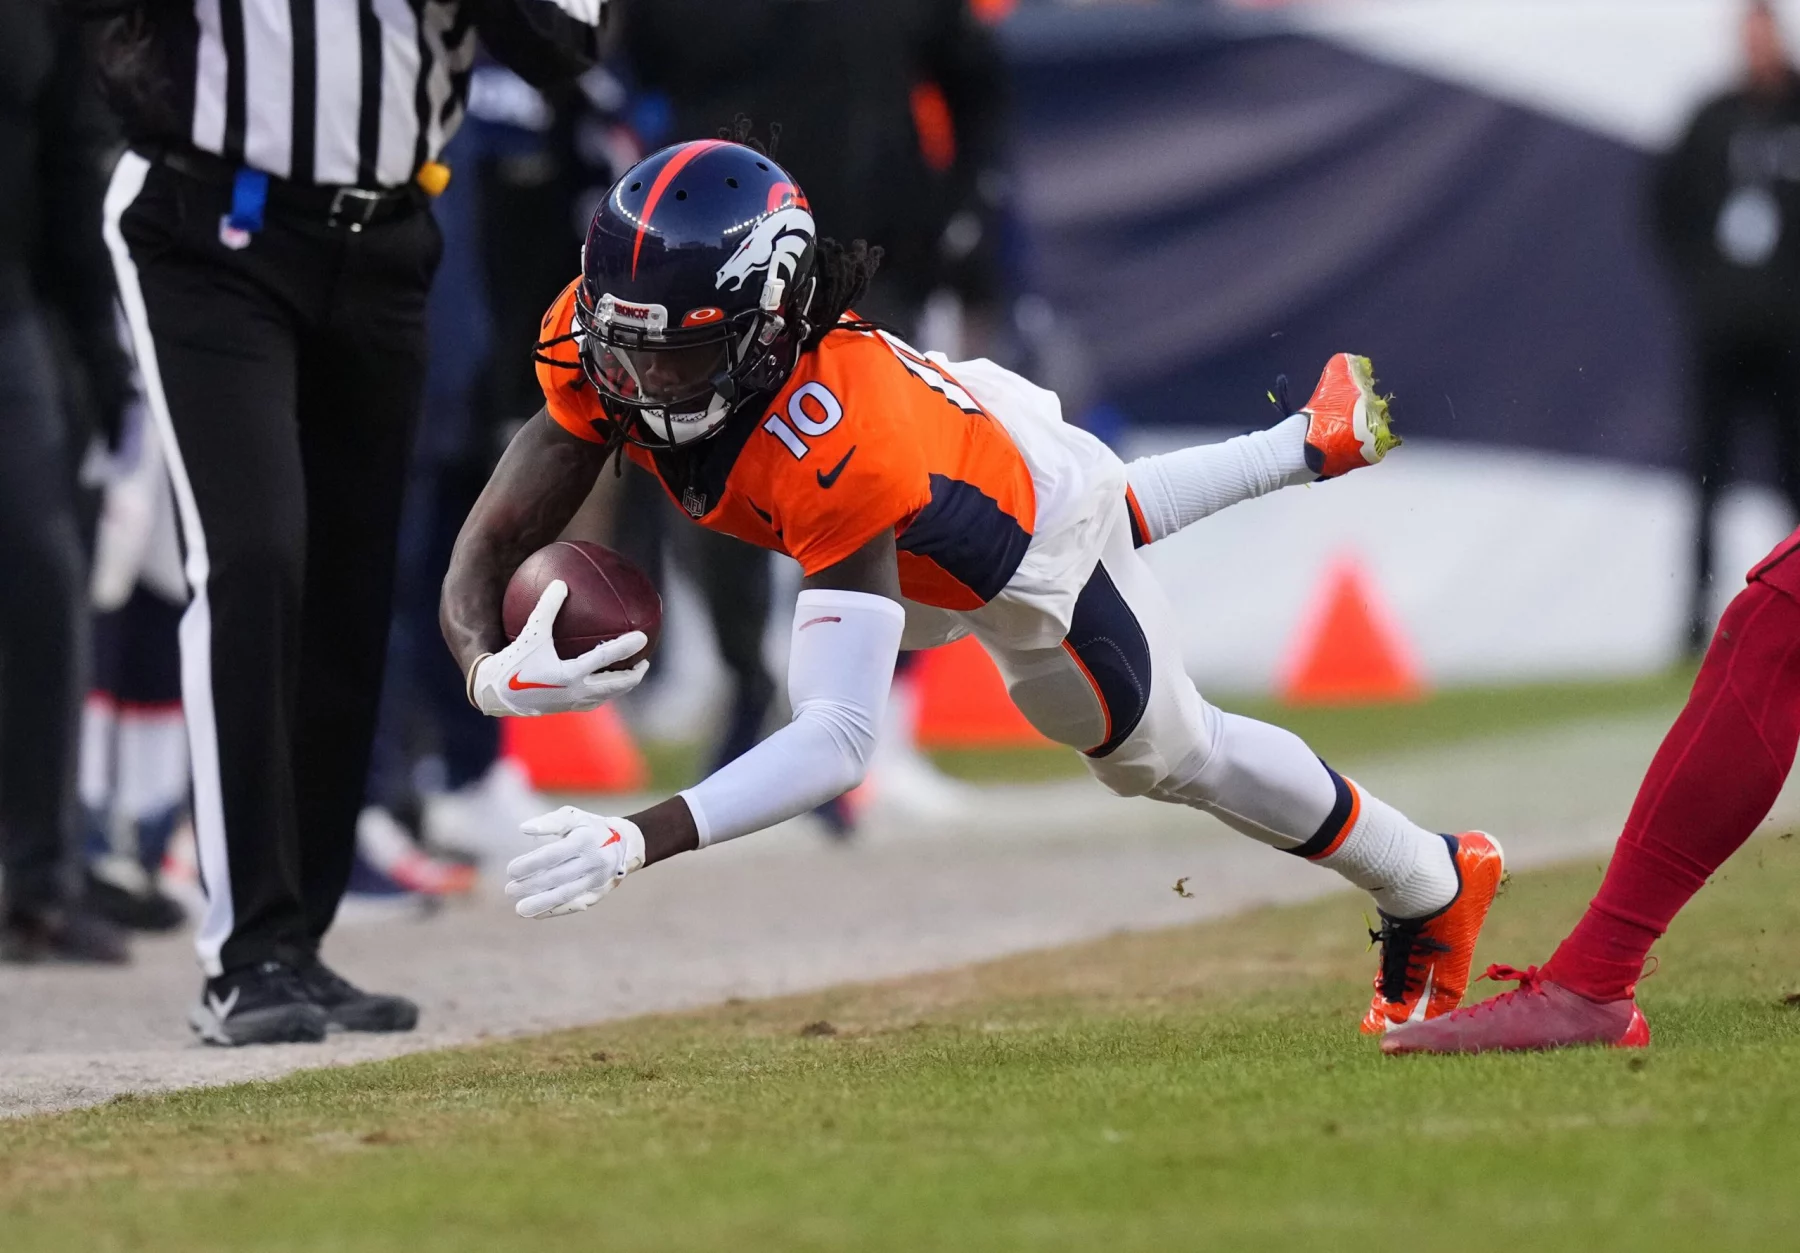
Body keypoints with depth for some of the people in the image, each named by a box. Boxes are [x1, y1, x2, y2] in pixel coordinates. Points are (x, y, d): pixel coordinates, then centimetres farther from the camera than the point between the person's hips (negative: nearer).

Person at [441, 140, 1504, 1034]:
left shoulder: (837, 448, -51)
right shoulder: (602, 341, -34)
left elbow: (839, 741, -55)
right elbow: (492, 544, -32)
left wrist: (634, 841, -67)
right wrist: (488, 664, -56)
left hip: (1027, 561, -6)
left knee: (1169, 753, 19)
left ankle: (1435, 887, 44)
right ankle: (1313, 443, 66)